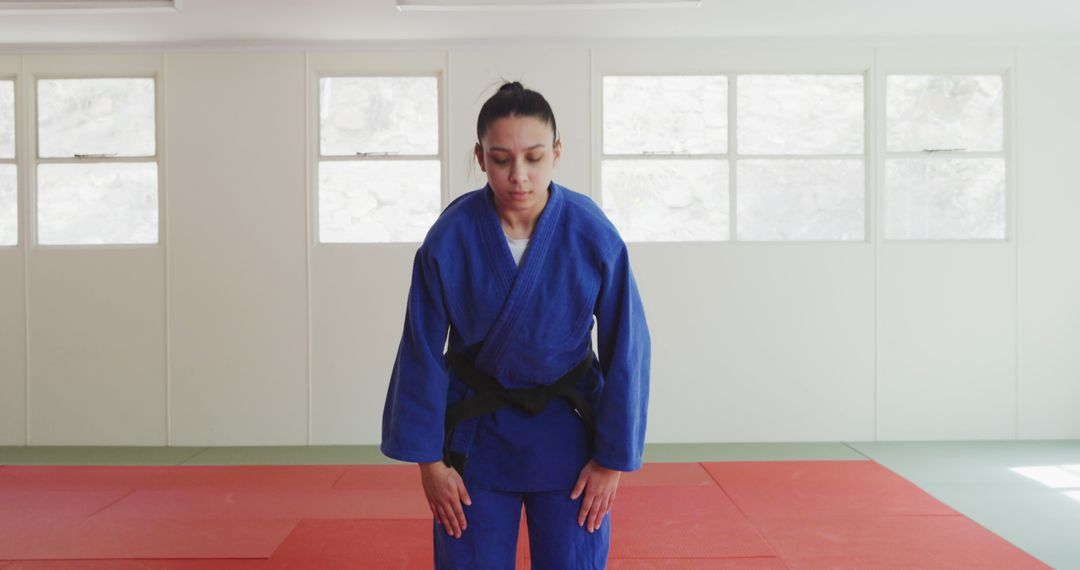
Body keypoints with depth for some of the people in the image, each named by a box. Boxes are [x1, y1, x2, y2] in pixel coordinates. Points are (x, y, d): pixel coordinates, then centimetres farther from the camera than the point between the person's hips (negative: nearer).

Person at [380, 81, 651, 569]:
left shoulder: (594, 236, -18)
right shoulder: (449, 239, -17)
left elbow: (626, 350, -9)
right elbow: (422, 354, -8)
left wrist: (612, 458, -5)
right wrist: (428, 460, -4)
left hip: (567, 429, 0)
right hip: (476, 427, 0)